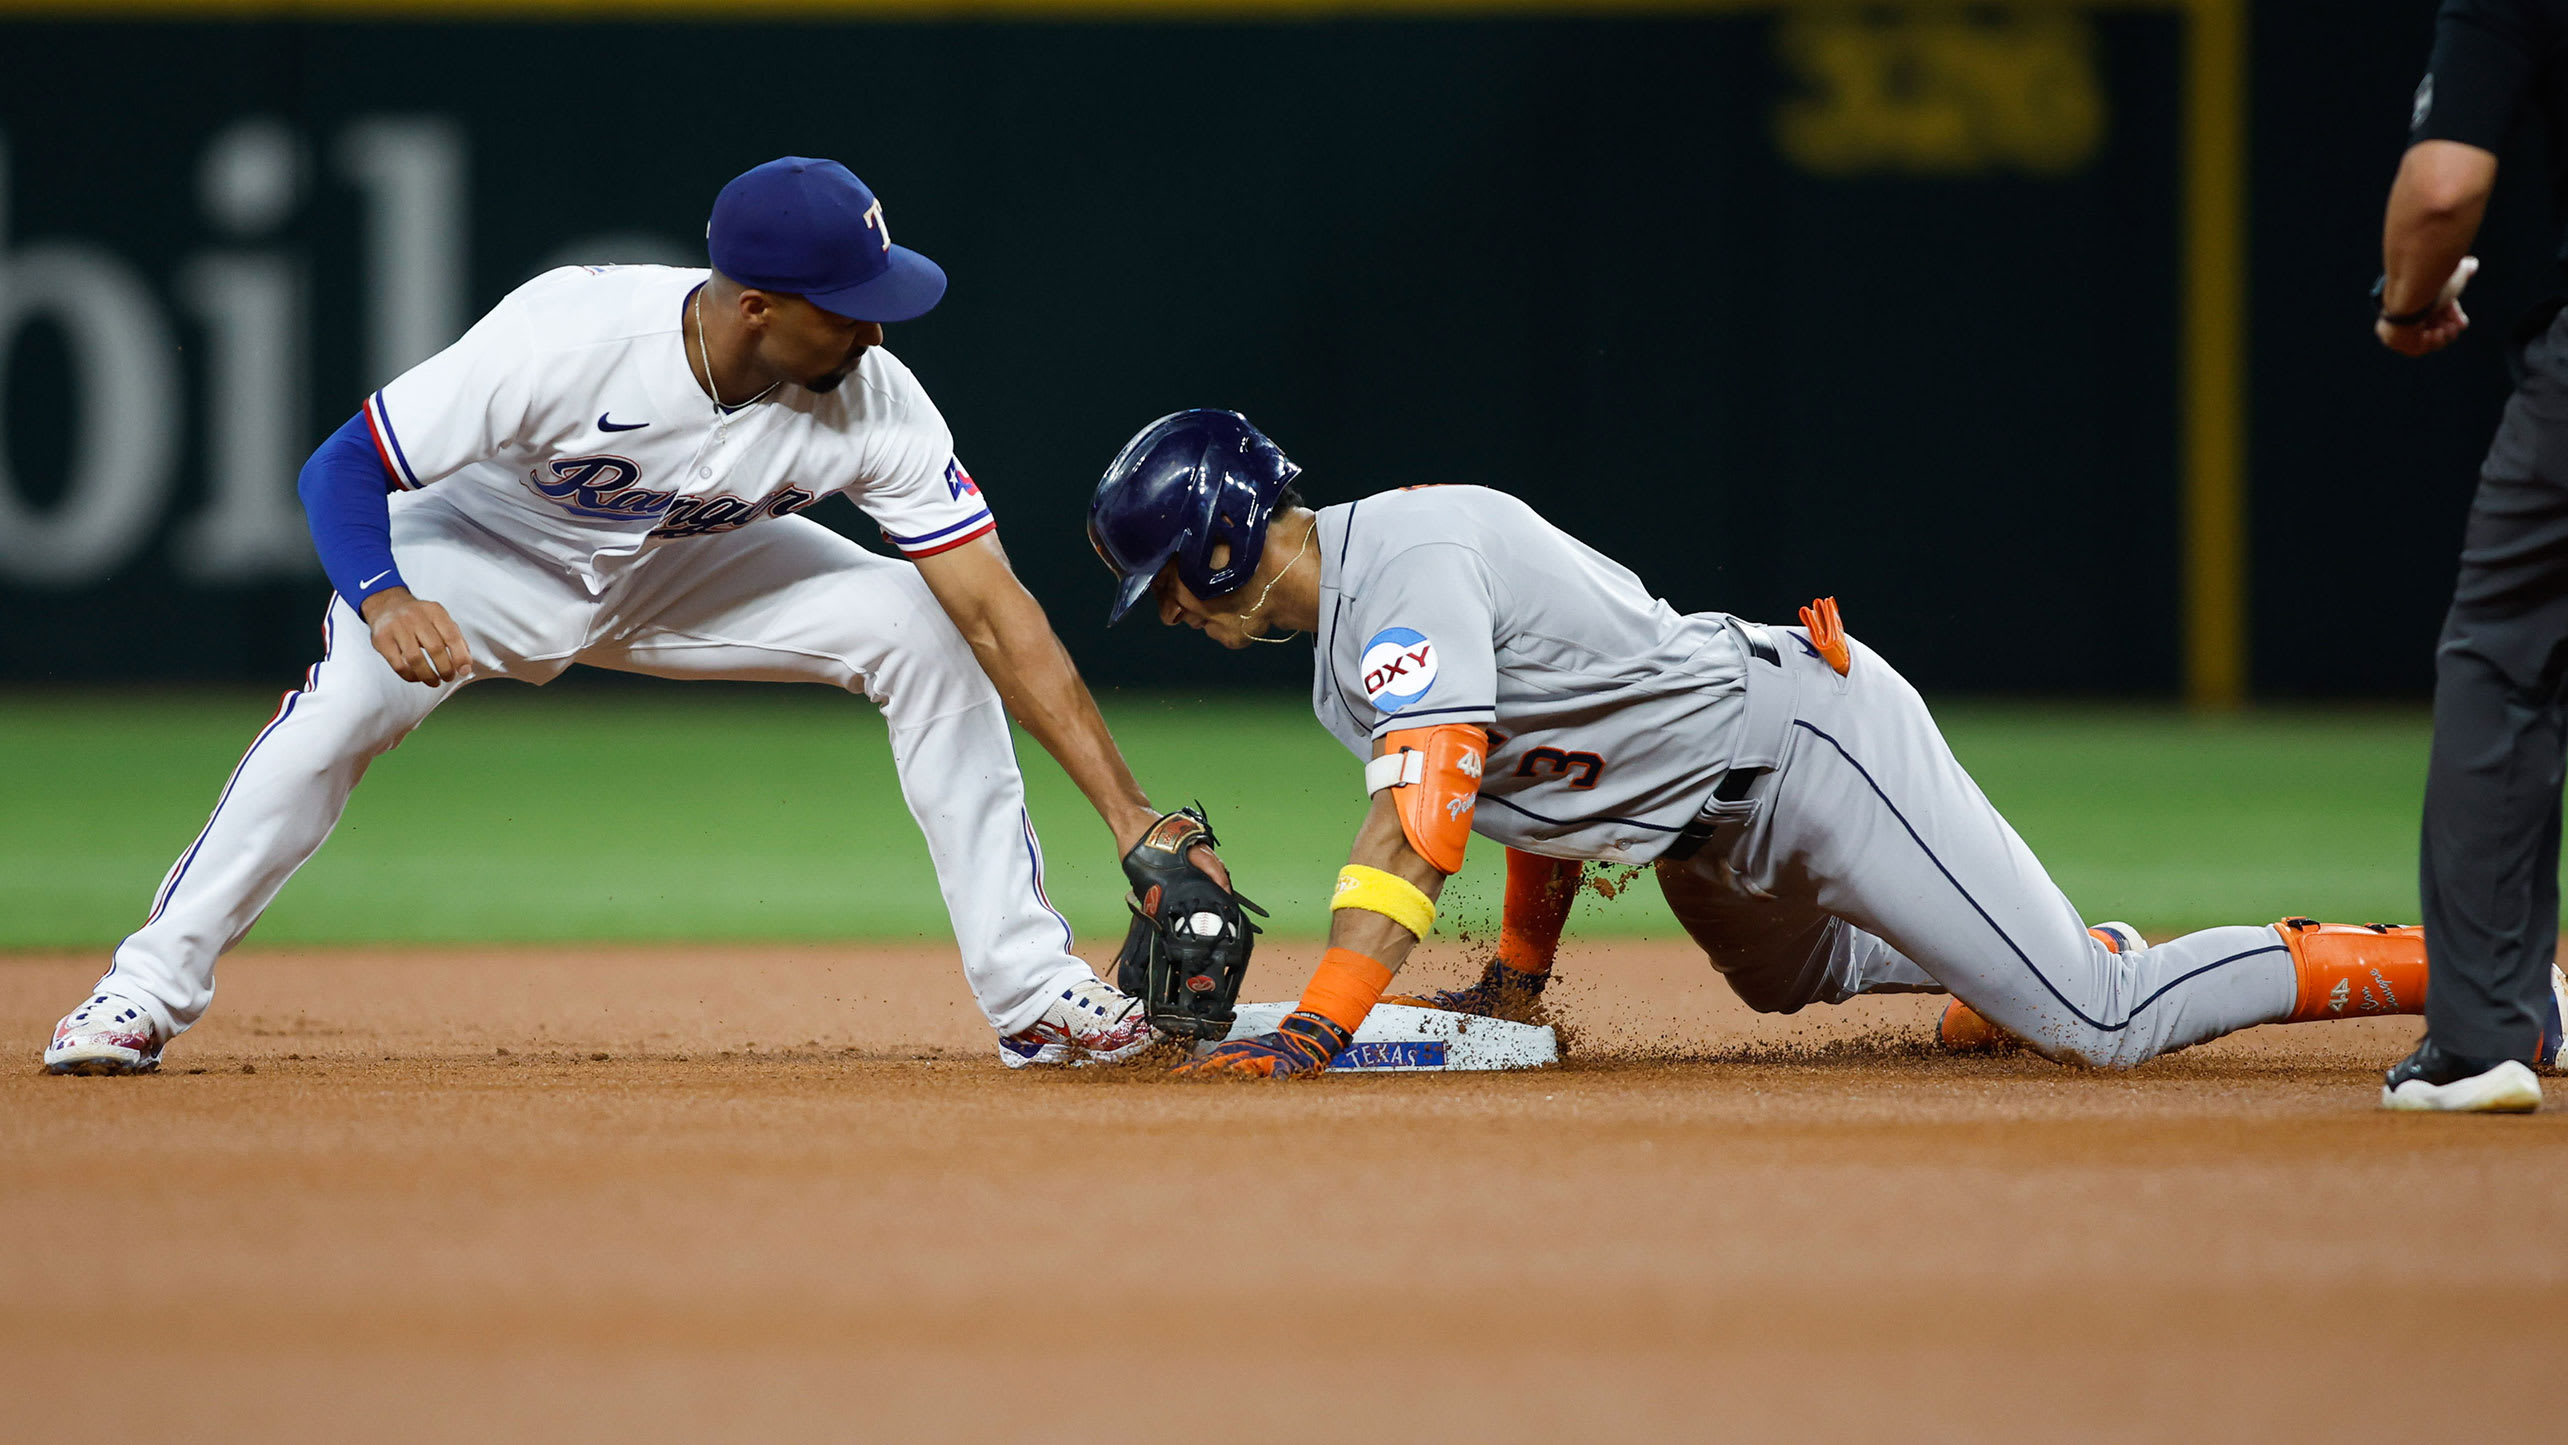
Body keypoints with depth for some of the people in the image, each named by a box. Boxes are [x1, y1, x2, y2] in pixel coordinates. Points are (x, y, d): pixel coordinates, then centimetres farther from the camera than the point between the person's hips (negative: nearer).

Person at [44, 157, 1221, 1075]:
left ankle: (1032, 994, -8)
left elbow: (997, 610, -26)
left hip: (684, 566, 3)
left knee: (924, 633, -16)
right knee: (346, 701, -31)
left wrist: (1126, 810, -31)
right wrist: (382, 599, -51)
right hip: (491, 547, -3)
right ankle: (146, 992, -16)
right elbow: (342, 468, -31)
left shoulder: (872, 404, -29)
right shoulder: (566, 338, -38)